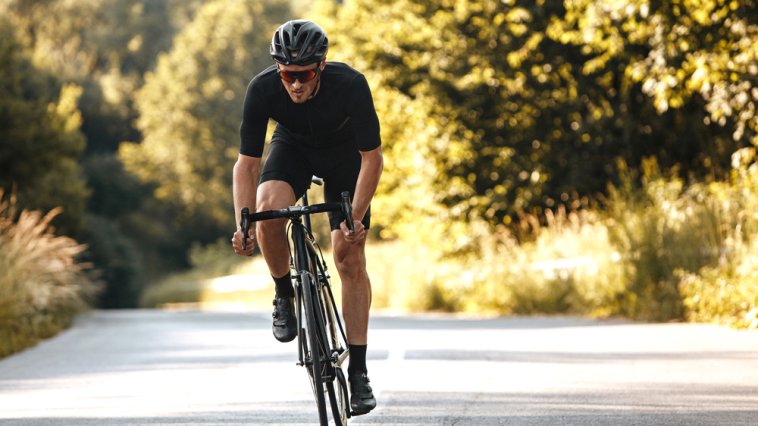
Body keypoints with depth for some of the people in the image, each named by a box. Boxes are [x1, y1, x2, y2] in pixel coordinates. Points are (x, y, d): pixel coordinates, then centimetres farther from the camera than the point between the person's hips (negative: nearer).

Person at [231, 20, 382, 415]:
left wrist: (355, 219, -35)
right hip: (292, 147, 1)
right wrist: (243, 223, -34)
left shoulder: (350, 85, -36)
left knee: (350, 260, -7)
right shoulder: (262, 89, -31)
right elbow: (246, 162, -23)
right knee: (268, 208, -32)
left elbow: (372, 157, -27)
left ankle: (358, 371, 1)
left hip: (344, 153, -1)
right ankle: (285, 294, -5)